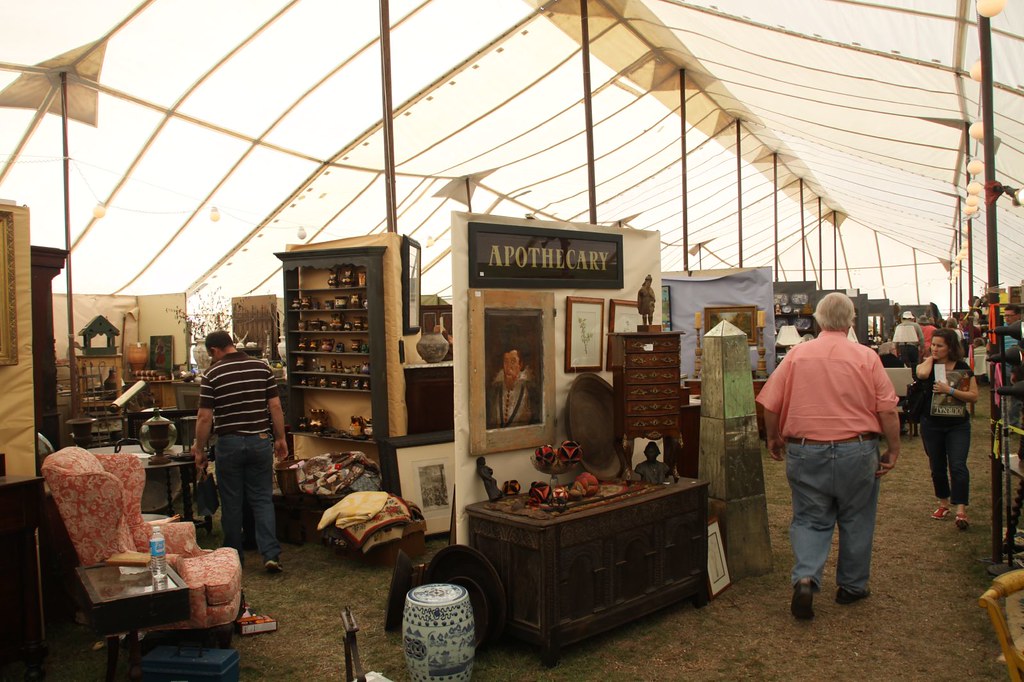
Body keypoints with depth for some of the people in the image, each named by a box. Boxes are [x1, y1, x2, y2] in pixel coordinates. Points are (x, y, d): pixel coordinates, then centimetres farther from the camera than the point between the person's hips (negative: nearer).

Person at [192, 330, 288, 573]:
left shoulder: (212, 375, -6)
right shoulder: (262, 367, 1)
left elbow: (205, 417, -7)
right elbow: (275, 406, 0)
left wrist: (199, 449, 4)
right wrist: (280, 438, 8)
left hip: (229, 444, -2)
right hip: (260, 441, 2)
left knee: (232, 502, 10)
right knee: (262, 500, 8)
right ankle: (271, 554, -2)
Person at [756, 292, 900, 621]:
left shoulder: (796, 355, -3)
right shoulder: (867, 357, -5)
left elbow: (770, 405, -3)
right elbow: (887, 411, -6)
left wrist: (773, 438, 12)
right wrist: (893, 450, 5)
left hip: (806, 452, 0)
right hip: (856, 451, 0)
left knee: (809, 519, 10)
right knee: (855, 521, 16)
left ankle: (805, 578, -9)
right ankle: (852, 585, 29)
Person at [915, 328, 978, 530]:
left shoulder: (963, 368, 0)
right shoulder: (927, 364, 0)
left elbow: (974, 396, -6)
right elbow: (922, 374, -26)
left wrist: (950, 390, -18)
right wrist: (931, 359, -8)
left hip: (958, 424, -1)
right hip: (932, 424, 2)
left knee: (958, 466, -12)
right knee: (937, 467, 11)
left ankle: (961, 511, -12)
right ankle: (944, 504, 28)